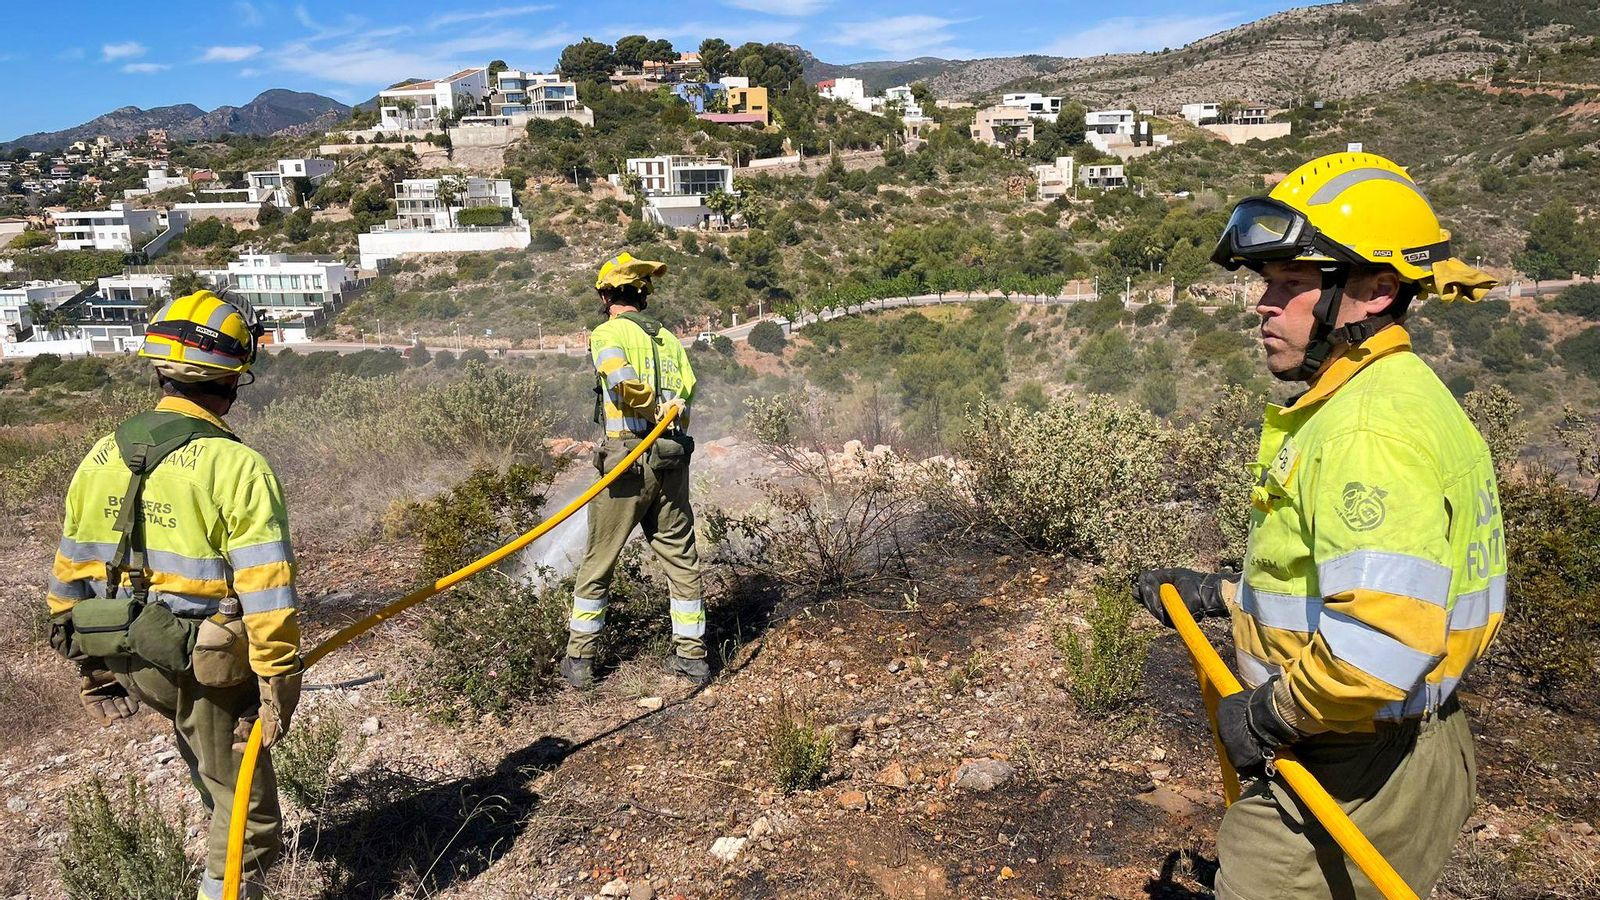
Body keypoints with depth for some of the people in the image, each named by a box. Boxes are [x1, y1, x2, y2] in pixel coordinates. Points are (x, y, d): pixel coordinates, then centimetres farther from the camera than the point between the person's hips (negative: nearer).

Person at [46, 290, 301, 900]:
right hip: (204, 667, -7)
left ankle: (222, 828, 52)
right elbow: (266, 596, -22)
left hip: (123, 661, 7)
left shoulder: (102, 457, 2)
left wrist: (92, 670, 20)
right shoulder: (237, 467, -19)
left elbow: (69, 575, 10)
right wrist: (278, 688, -13)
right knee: (245, 812, 11)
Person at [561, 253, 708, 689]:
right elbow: (688, 392, 4)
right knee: (682, 559, 11)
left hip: (627, 459, -5)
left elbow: (623, 381, -22)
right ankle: (692, 655, 17)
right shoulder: (670, 339, 14)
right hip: (673, 460, 5)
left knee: (598, 561, 7)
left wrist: (652, 410, -9)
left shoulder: (608, 334, -3)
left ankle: (579, 658, 15)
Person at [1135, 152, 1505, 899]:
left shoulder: (1369, 429, -27)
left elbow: (1378, 647, -35)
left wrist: (1266, 715, -20)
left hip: (1349, 780, -10)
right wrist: (1217, 594, 14)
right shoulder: (1393, 393, 7)